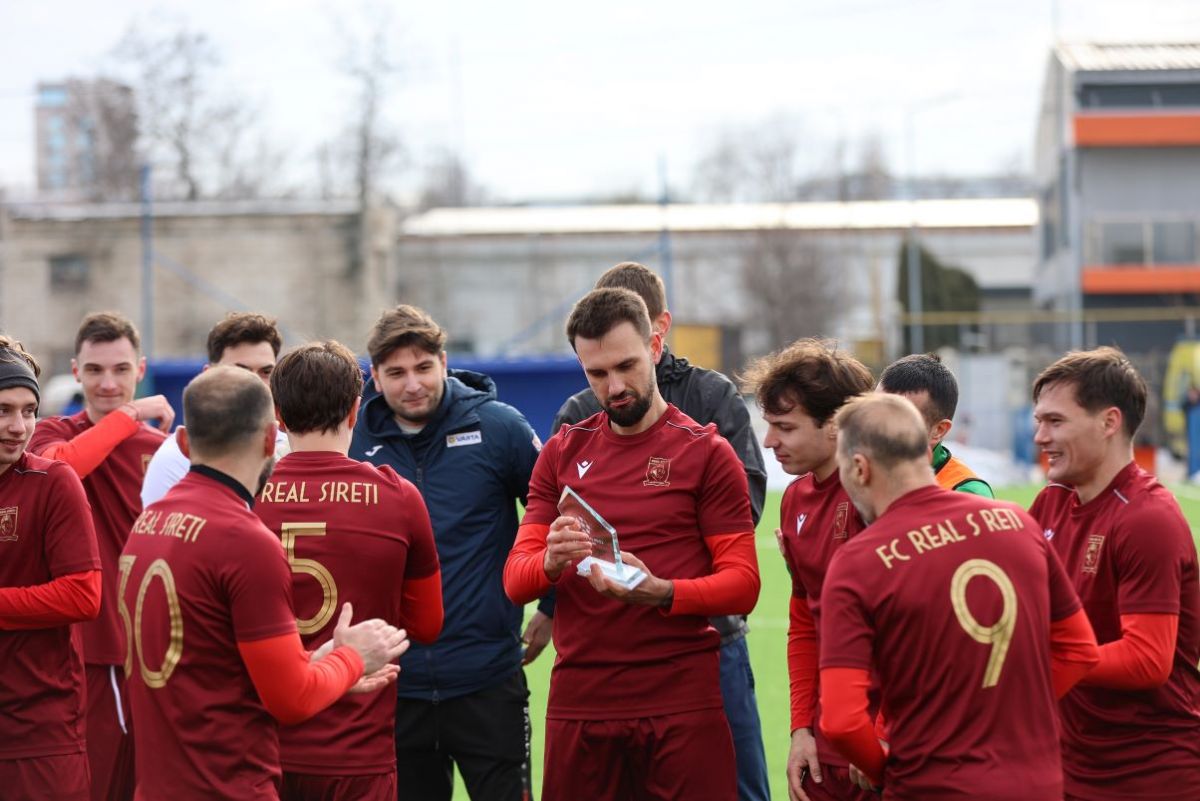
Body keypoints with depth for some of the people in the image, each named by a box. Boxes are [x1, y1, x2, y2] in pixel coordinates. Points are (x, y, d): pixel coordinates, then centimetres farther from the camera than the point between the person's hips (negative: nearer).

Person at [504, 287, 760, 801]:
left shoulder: (706, 453, 2)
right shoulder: (563, 454, 12)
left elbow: (742, 585, -4)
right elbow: (515, 580, 7)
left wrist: (660, 592, -22)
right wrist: (552, 561, -17)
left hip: (682, 702, -3)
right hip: (579, 700, 3)